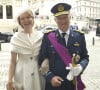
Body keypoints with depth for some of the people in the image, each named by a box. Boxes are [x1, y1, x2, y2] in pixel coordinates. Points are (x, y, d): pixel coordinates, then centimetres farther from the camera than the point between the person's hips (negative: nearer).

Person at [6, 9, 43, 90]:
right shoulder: (16, 38, -4)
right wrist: (10, 80, -8)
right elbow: (13, 61, -3)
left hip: (38, 73, 1)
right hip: (22, 74, -1)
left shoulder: (41, 36, -1)